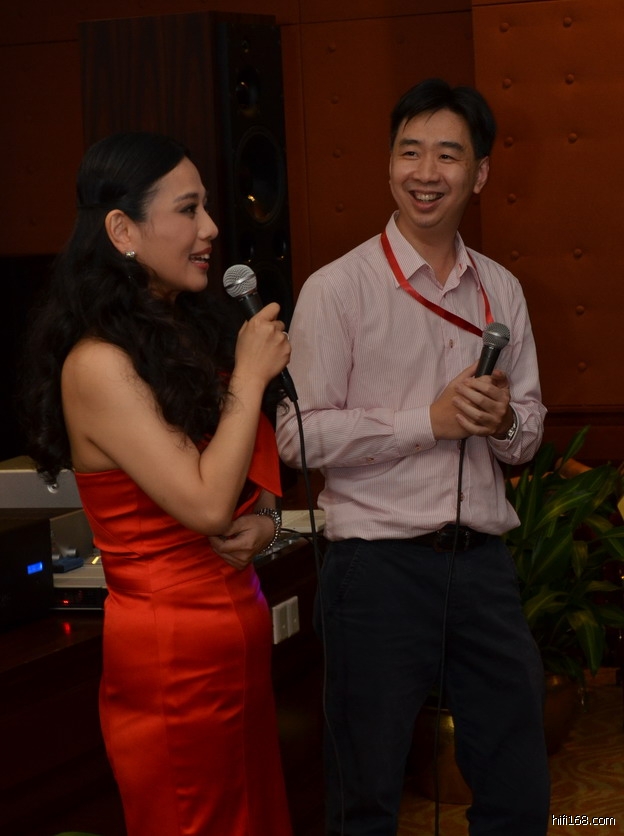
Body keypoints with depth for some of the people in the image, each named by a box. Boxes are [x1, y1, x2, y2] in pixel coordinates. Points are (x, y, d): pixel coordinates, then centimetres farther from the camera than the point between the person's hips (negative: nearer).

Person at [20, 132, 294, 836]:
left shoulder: (188, 334, 10)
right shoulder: (99, 364, -17)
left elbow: (255, 463, 18)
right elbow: (206, 502, -22)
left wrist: (263, 516, -4)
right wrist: (249, 376, -13)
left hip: (238, 620, 8)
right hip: (173, 644, -8)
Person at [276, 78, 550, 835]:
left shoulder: (501, 291, 11)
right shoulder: (337, 289, -5)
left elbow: (528, 436, 16)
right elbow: (300, 436, -11)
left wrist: (503, 419, -7)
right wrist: (429, 418, -17)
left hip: (482, 560, 5)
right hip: (379, 565, -5)